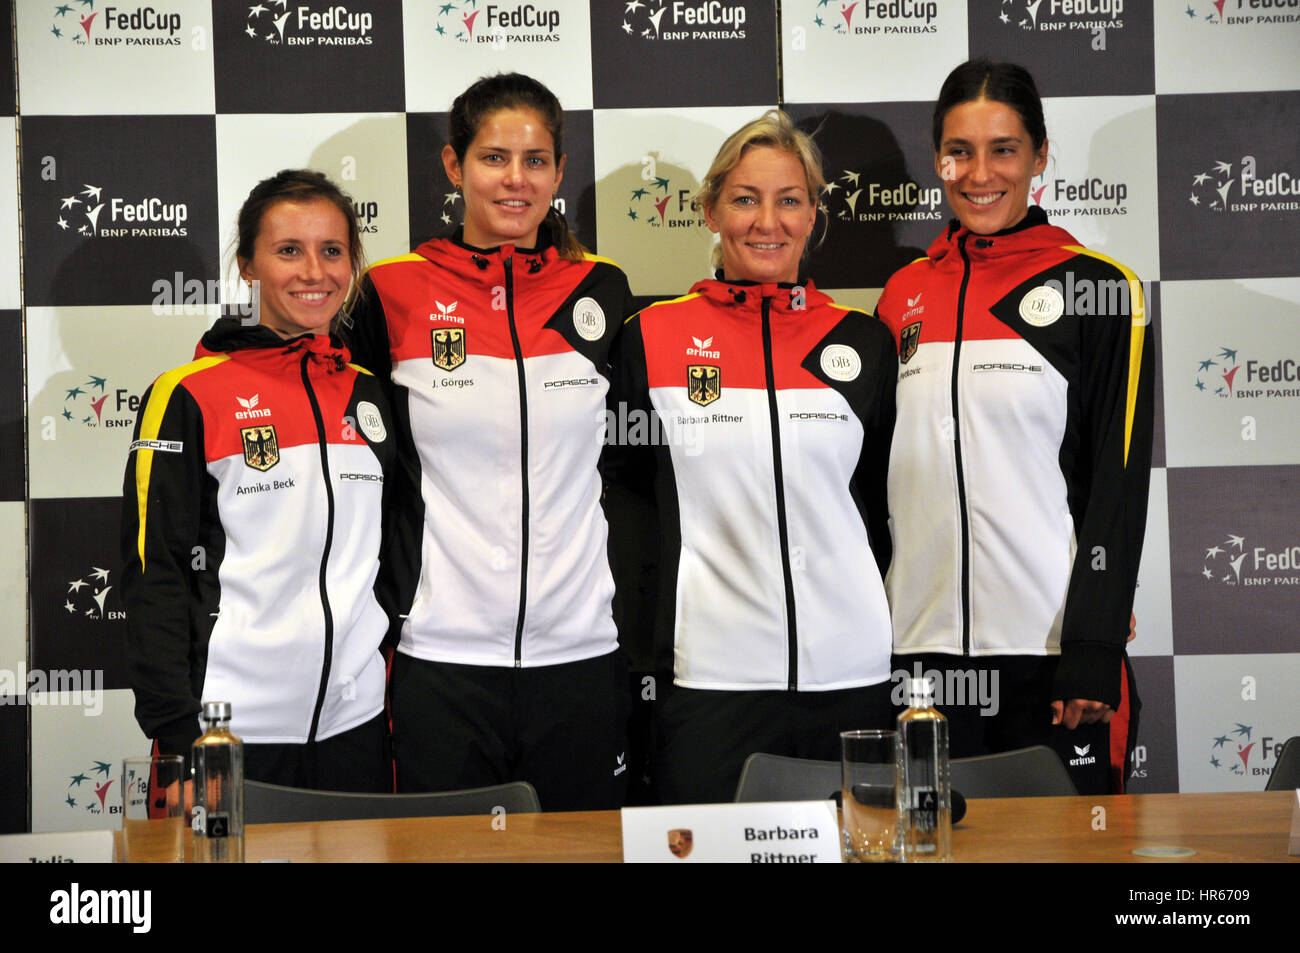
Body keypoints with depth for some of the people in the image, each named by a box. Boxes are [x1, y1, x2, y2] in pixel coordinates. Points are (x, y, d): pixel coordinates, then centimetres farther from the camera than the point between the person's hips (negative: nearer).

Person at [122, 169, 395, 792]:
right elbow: (152, 570, -7)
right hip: (235, 727, -4)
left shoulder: (369, 395, 11)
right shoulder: (188, 397, -5)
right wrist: (178, 734, -13)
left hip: (355, 721, 5)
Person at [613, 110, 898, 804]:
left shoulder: (863, 342, 7)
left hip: (851, 674, 2)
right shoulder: (653, 337, 2)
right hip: (709, 676, -2)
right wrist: (641, 662, 2)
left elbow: (886, 505, 15)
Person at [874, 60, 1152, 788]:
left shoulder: (1096, 287, -1)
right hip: (921, 643, 4)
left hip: (1048, 645, -3)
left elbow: (1119, 484, -6)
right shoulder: (903, 295, 11)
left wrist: (1093, 655, -12)